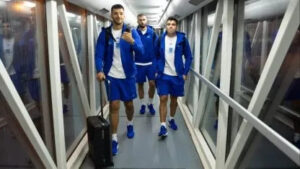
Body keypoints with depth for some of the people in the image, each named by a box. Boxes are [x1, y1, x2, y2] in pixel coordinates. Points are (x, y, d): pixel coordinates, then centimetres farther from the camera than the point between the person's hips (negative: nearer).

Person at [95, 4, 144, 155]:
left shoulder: (131, 32, -3)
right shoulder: (105, 33, -1)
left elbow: (141, 52, -13)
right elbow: (99, 54, -5)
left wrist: (132, 41, -34)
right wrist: (100, 70, -23)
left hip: (128, 75, 1)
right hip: (111, 75, 0)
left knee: (129, 103, 13)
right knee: (114, 106, 0)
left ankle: (130, 125, 43)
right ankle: (114, 139, 12)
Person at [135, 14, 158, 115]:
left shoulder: (152, 32, 0)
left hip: (151, 63, 0)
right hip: (138, 64, 0)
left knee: (152, 83, -3)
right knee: (140, 84, 9)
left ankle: (150, 104, 18)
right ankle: (142, 105, 24)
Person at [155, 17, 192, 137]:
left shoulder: (182, 39, -3)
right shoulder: (161, 39, 1)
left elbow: (188, 57, 0)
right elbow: (156, 56, 8)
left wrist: (185, 73, -5)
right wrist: (157, 70, 0)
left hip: (177, 75, 0)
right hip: (163, 75, 0)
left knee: (174, 99, 13)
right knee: (163, 99, -4)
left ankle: (172, 119, 35)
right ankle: (163, 126, 2)